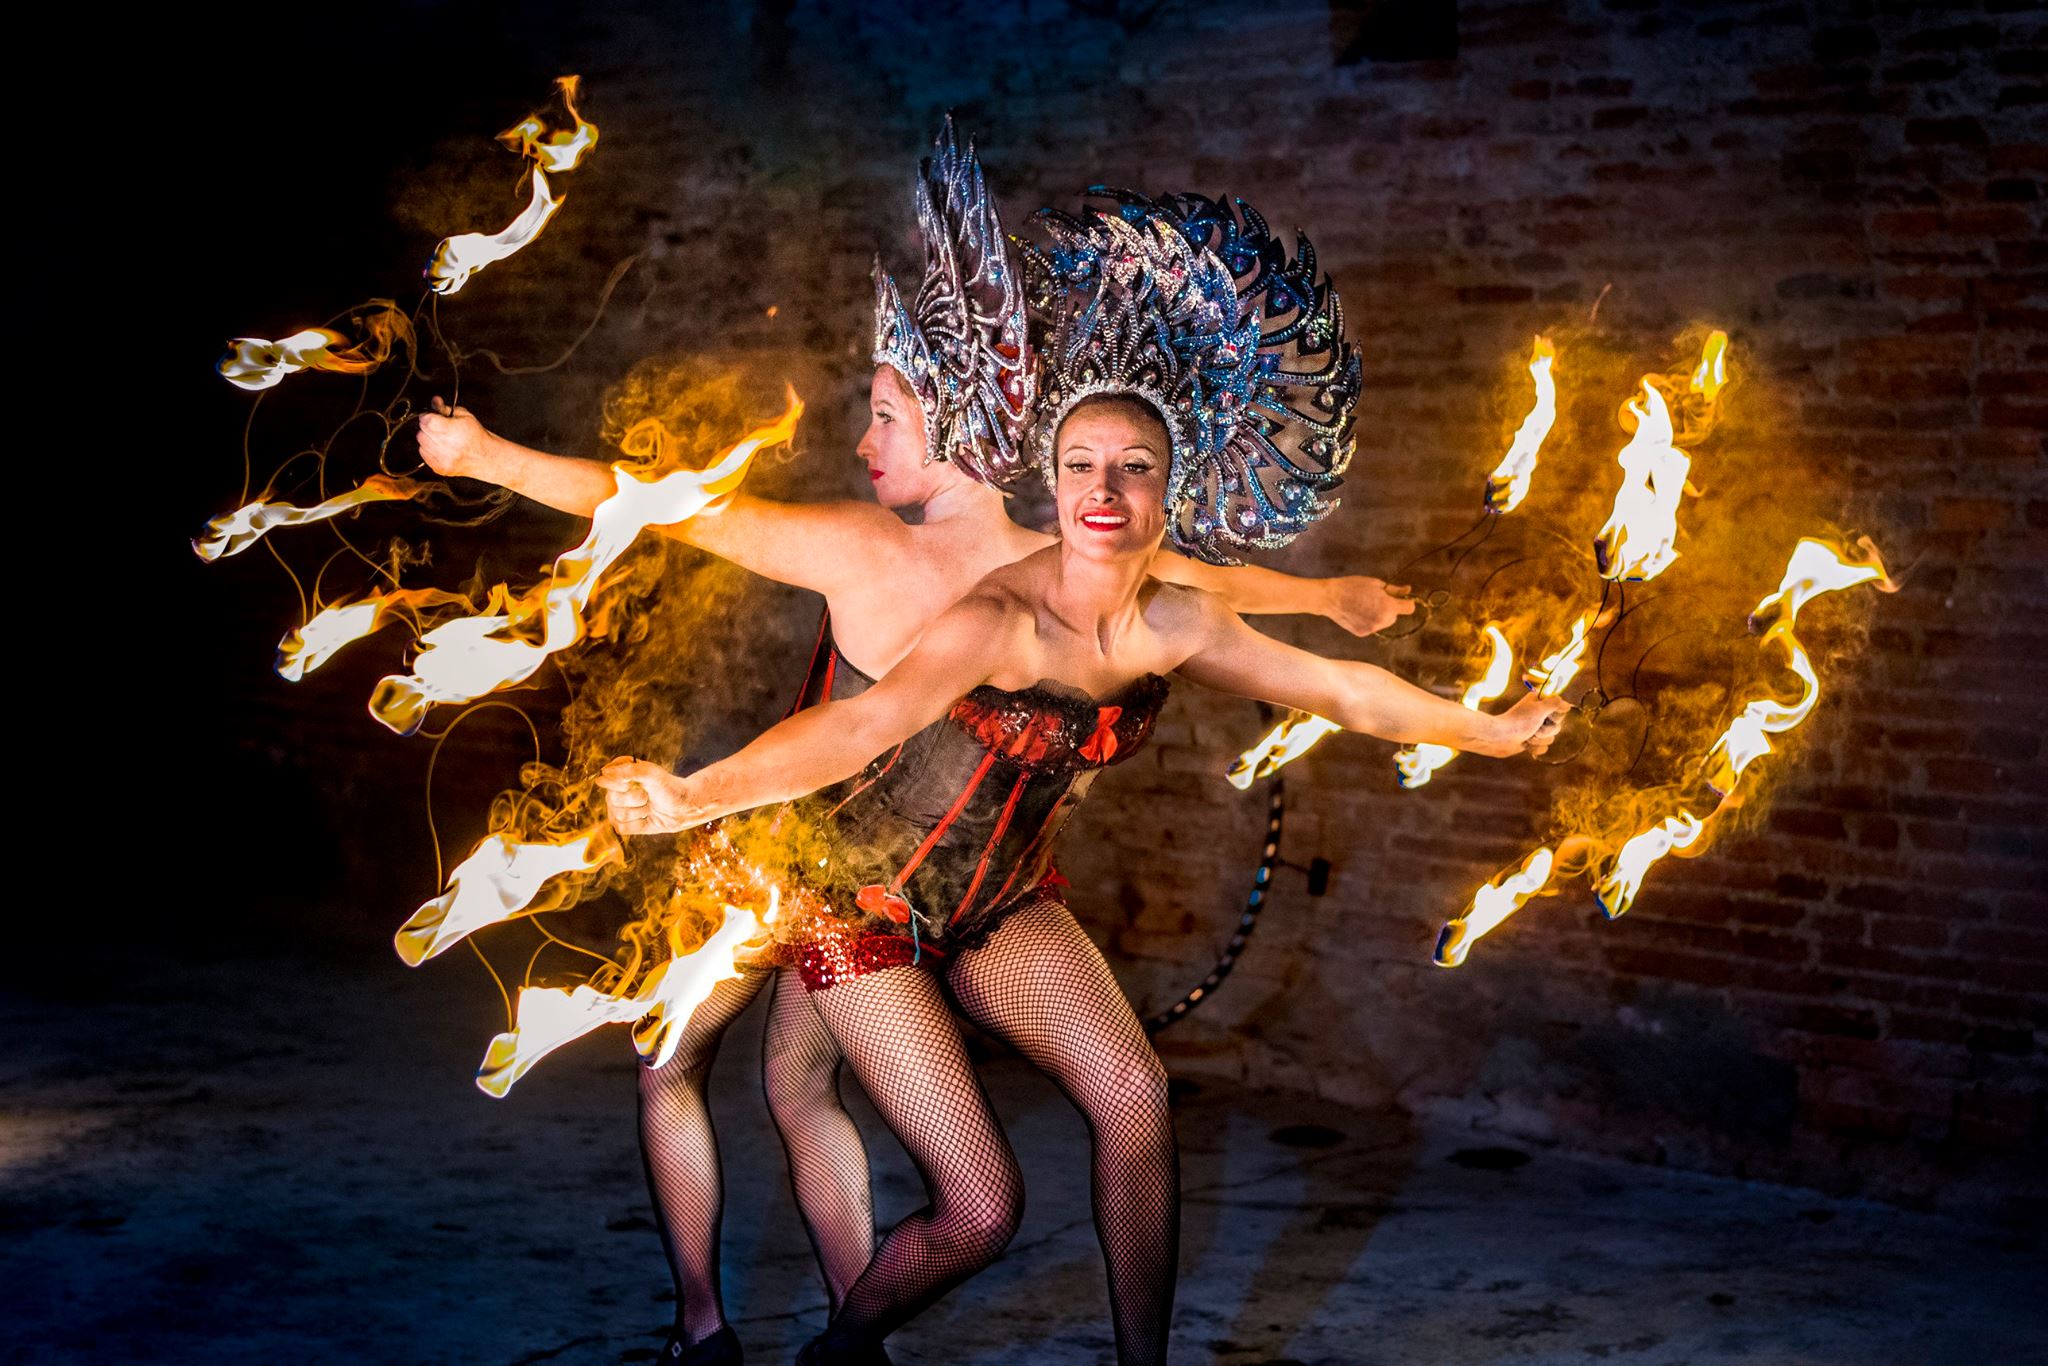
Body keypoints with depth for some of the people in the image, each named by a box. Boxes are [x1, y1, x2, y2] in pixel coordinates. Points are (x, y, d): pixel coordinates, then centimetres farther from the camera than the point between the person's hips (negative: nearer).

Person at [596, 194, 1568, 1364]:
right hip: (867, 901, -6)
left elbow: (1345, 691, 4)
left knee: (1138, 1093, -12)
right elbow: (858, 723, -47)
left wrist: (1488, 731, 15)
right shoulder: (999, 622, -31)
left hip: (1005, 897, 6)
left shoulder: (1174, 626, -9)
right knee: (982, 1206, -11)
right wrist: (692, 798, -62)